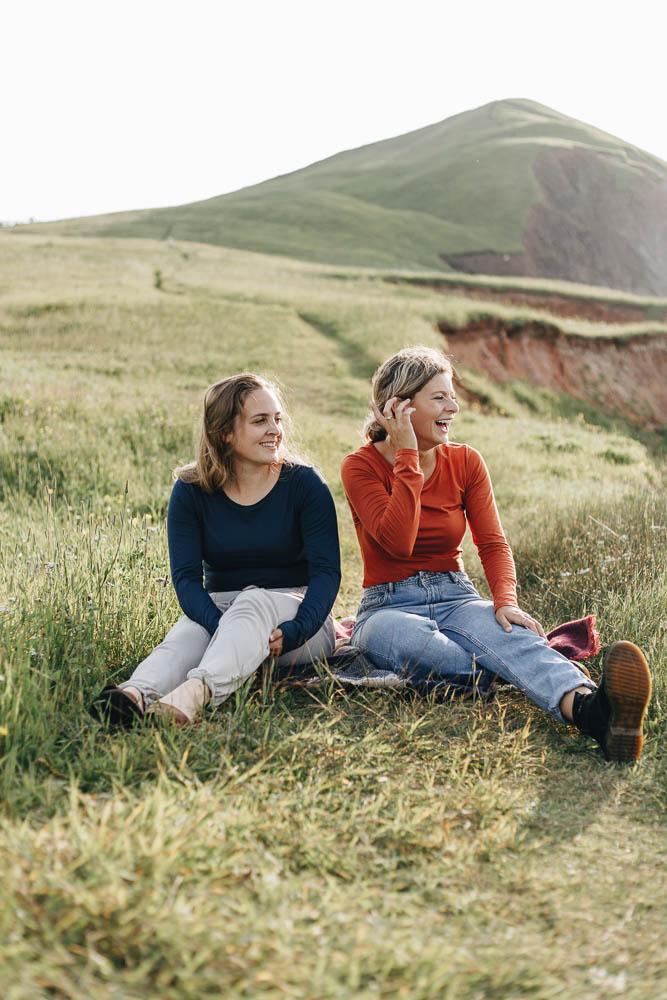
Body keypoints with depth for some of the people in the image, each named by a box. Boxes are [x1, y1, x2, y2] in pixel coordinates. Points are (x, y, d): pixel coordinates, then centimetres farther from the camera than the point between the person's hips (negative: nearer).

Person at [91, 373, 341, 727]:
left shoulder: (304, 483, -4)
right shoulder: (190, 491, -1)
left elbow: (327, 570, -12)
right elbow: (186, 576, -11)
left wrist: (294, 630, -30)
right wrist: (224, 629, -31)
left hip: (294, 610, -2)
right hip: (219, 610, 2)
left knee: (254, 602, -34)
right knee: (188, 632, -31)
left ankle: (196, 691, -62)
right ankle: (136, 694, -62)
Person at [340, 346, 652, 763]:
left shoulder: (466, 461, 6)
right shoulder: (361, 466, -5)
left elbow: (493, 542, -1)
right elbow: (398, 541, -21)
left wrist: (506, 601, -20)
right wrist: (407, 457, -19)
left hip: (456, 597, 2)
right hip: (389, 607, -1)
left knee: (506, 631, -34)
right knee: (417, 644, -40)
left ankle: (587, 707, -62)